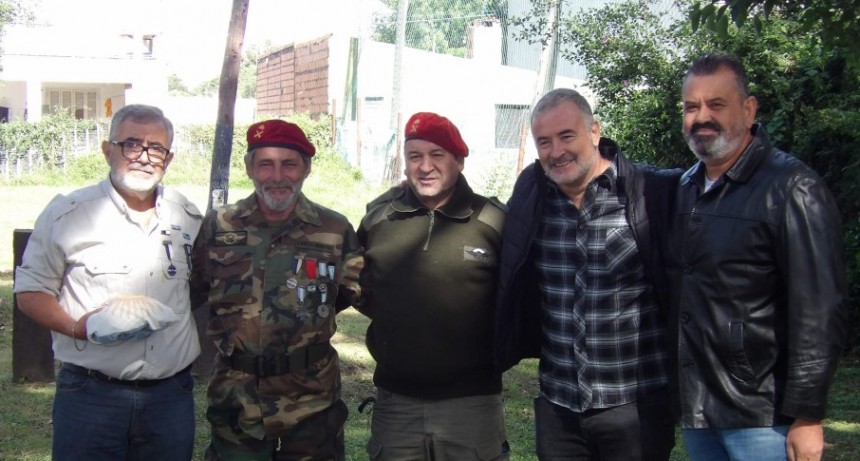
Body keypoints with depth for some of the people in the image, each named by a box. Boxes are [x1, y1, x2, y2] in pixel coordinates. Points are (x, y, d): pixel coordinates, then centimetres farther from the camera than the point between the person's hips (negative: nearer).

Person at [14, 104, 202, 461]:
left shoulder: (190, 218, 9)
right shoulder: (67, 213, -2)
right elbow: (30, 292, 0)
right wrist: (79, 327, -17)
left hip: (172, 394, 3)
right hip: (90, 394, -3)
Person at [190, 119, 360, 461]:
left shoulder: (335, 230, -3)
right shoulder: (217, 226, 0)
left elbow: (353, 293, 9)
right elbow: (190, 293, 10)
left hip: (312, 403, 0)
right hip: (236, 405, 1)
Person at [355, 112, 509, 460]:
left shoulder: (494, 221, -6)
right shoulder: (378, 216, 4)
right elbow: (362, 287, 19)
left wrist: (500, 352, -4)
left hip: (472, 403, -3)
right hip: (395, 401, 3)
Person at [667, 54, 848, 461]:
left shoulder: (790, 188, -11)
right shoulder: (685, 189, 11)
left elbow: (820, 312, -14)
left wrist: (807, 415, -15)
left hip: (762, 417, -6)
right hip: (695, 410, 7)